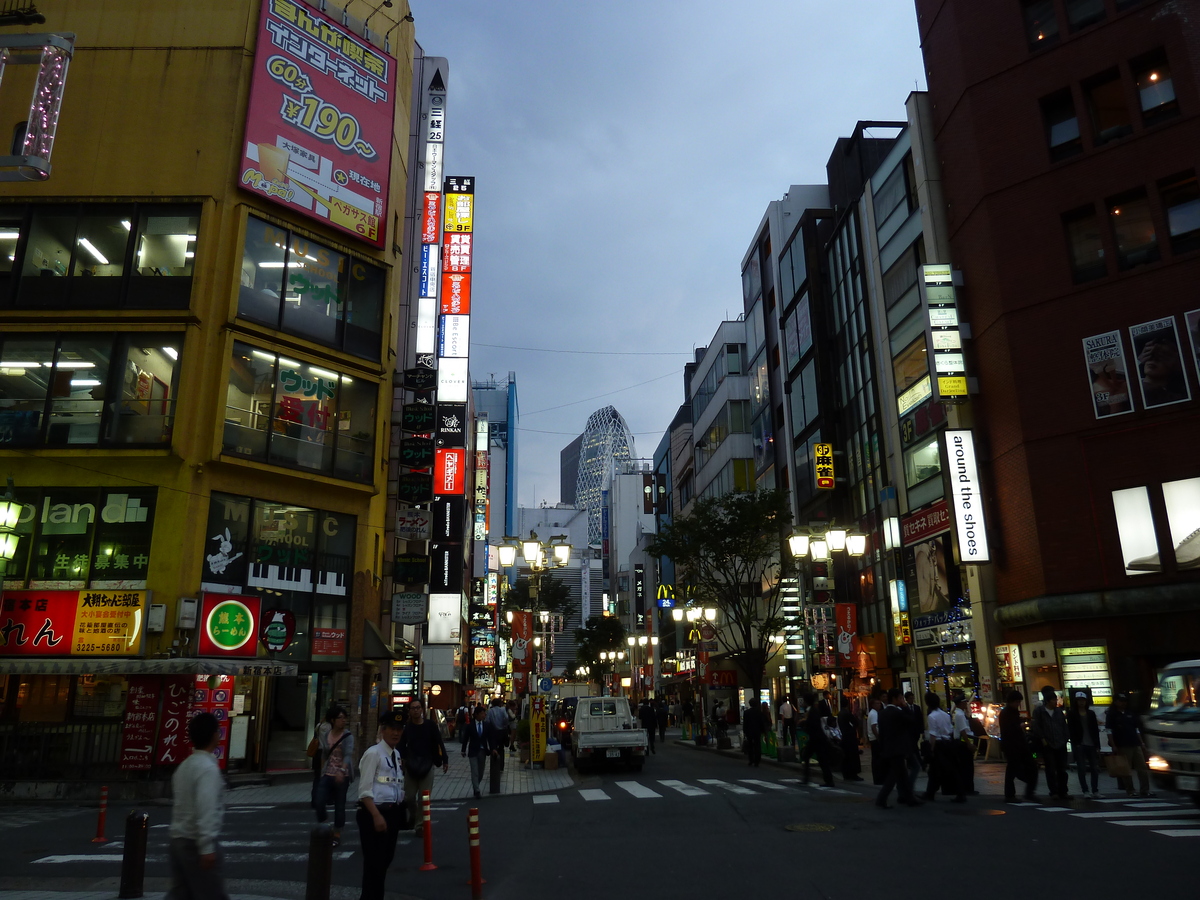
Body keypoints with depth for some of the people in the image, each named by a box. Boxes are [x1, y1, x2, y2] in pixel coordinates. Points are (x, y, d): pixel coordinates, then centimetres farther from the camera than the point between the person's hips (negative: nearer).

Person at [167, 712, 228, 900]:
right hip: (196, 842, -9)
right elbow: (206, 809, -24)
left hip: (179, 838, 9)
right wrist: (207, 847, -24)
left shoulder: (185, 765, 11)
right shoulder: (208, 767, -18)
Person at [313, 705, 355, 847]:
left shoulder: (348, 736, -9)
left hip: (342, 776, -3)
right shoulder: (325, 734, 4)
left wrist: (342, 771, -38)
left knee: (339, 805, 4)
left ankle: (337, 835, 20)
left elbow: (348, 755, -23)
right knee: (319, 802, -7)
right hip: (327, 775, 3)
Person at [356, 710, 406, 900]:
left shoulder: (396, 755, 12)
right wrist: (377, 815, -23)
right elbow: (365, 790, -17)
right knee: (374, 862, -4)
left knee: (385, 859, 18)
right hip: (375, 812, -8)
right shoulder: (373, 753, -13)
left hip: (393, 812, 9)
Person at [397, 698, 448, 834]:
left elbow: (439, 744, 2)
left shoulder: (430, 726, -3)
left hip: (427, 766, -1)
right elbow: (401, 746, 3)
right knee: (409, 796, 6)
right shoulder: (406, 727, 0)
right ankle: (412, 816, 34)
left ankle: (420, 824, 11)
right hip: (410, 766, 1)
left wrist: (445, 760, 0)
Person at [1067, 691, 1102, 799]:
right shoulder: (1072, 714, 2)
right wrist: (1075, 743, -12)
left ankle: (1095, 791, 10)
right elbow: (1071, 730, -3)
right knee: (1082, 769, -2)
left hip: (1091, 744, 3)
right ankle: (1086, 791, 2)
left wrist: (1097, 745, 2)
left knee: (1095, 768, 1)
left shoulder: (1091, 714, 11)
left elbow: (1096, 730, 8)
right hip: (1079, 745, -3)